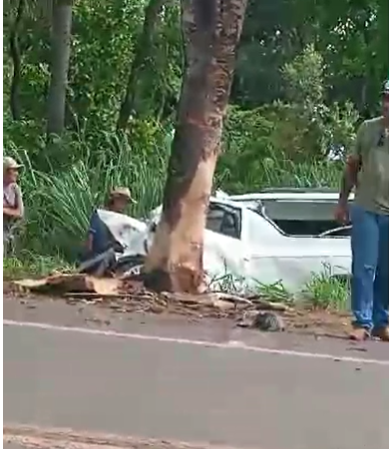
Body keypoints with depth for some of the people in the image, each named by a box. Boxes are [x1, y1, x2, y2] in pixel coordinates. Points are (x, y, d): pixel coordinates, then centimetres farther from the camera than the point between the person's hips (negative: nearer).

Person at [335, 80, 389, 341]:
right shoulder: (368, 128, 6)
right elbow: (353, 166, 11)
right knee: (363, 268, -1)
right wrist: (343, 202, 9)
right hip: (365, 210, 1)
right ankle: (362, 322, 3)